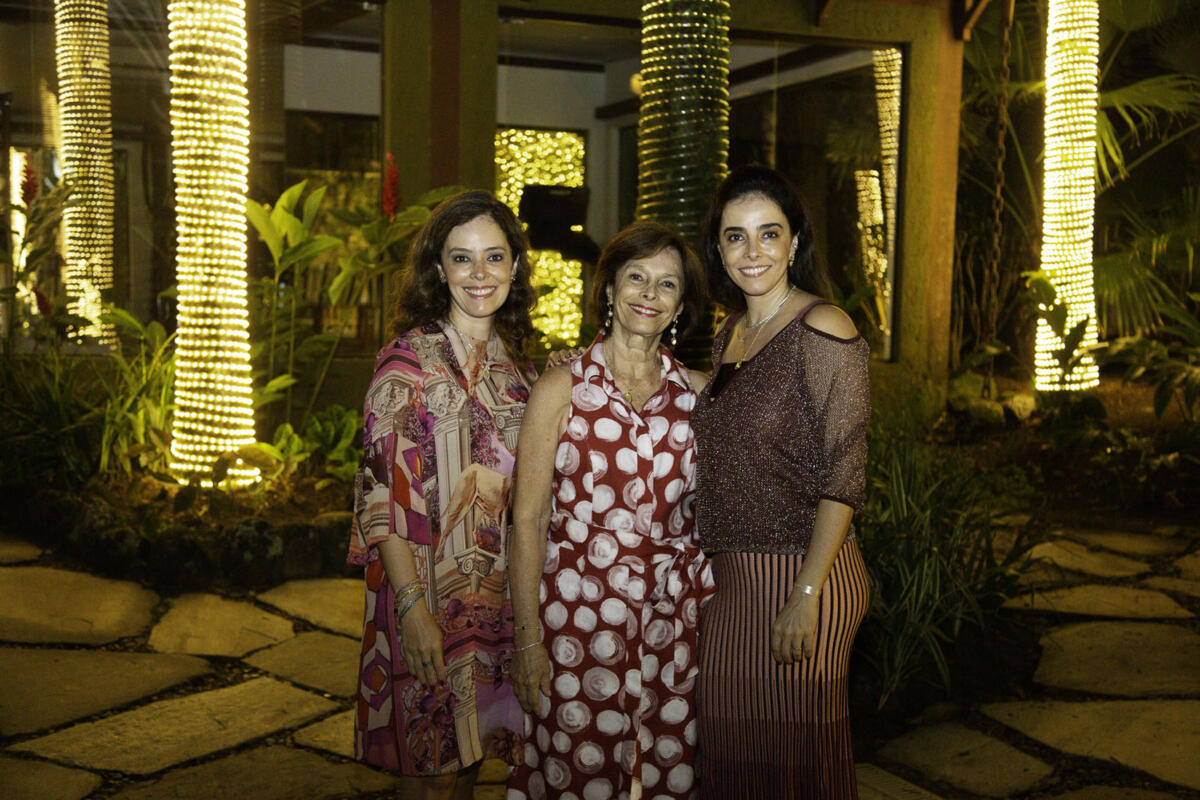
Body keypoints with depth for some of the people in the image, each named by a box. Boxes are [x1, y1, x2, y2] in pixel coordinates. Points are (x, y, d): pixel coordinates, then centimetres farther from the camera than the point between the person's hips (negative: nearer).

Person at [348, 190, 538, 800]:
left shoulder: (515, 363, 9)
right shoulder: (408, 360, -10)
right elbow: (382, 493, -14)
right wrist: (412, 607, -21)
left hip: (499, 595, 6)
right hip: (429, 592, -5)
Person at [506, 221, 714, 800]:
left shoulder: (698, 393, 7)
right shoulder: (562, 388, -2)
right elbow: (527, 519, -3)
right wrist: (527, 637, -7)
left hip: (676, 621, 3)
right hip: (579, 618, -2)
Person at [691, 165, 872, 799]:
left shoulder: (821, 330, -13)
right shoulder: (730, 335, 11)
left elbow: (842, 475, -16)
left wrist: (806, 595, -21)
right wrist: (719, 568, 13)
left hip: (799, 573, -7)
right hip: (731, 578, 7)